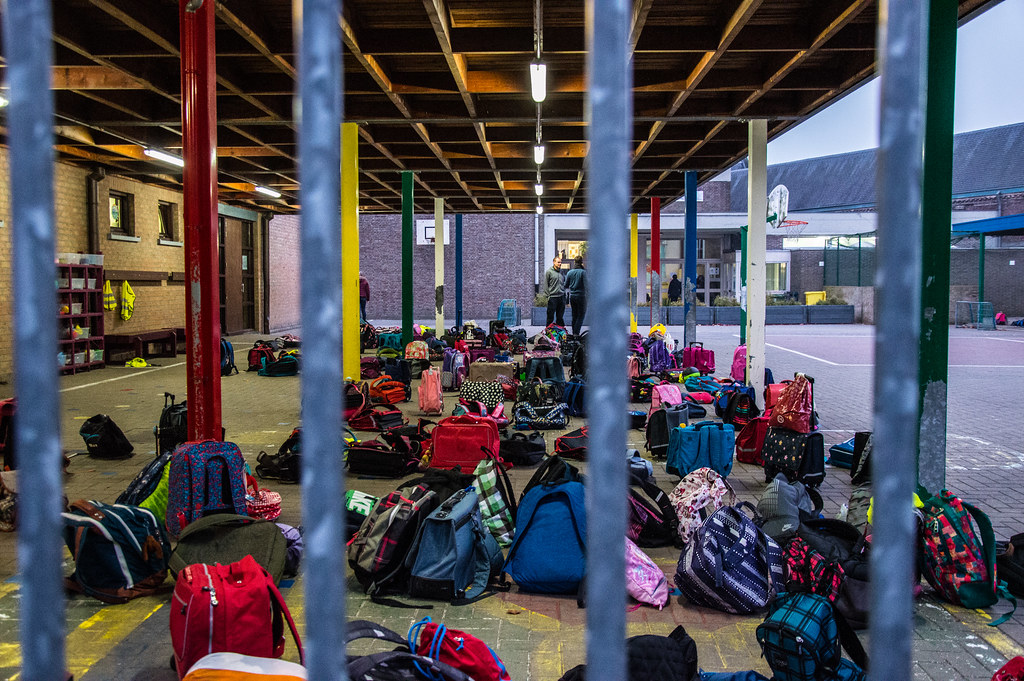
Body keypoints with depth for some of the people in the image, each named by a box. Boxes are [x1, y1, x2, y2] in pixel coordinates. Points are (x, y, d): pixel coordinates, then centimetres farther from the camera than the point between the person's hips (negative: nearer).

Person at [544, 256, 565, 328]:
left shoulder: (561, 271, 13)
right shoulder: (549, 272, -3)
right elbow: (545, 285, -3)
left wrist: (564, 293, 13)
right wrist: (548, 295, -9)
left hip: (561, 297, 5)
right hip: (552, 297, -5)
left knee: (560, 317, 9)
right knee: (550, 316, -1)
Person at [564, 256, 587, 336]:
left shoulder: (570, 272, 4)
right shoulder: (583, 272, -11)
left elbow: (566, 286, 10)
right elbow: (586, 285, -17)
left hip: (572, 296, 5)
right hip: (581, 296, -5)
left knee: (574, 316, 14)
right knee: (581, 315, 0)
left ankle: (574, 333, 16)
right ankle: (576, 333, -9)